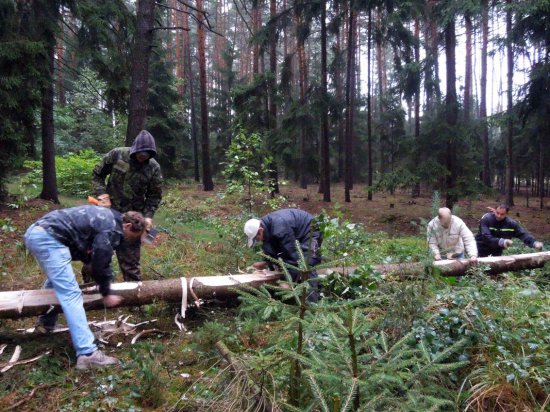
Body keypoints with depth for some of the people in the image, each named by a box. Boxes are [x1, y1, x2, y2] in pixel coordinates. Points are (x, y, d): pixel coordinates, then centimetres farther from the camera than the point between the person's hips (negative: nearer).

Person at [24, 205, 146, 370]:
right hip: (48, 238, -11)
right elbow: (100, 263, -6)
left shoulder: (108, 217, 20)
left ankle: (46, 322, 49)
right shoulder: (112, 229, -8)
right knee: (71, 294, -12)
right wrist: (106, 294, 8)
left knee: (55, 280, 33)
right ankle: (87, 354, -15)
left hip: (35, 232, 11)